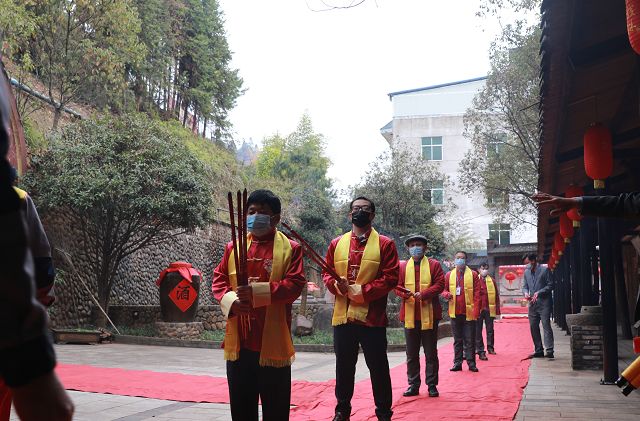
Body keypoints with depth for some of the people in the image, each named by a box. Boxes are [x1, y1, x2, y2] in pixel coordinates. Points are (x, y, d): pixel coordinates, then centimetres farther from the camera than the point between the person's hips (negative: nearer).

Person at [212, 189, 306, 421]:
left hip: (273, 343, -4)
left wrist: (257, 292, -22)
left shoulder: (290, 248, -1)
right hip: (238, 341, 4)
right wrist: (231, 300, -11)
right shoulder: (233, 247, 11)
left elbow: (295, 285, -11)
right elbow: (218, 280, 11)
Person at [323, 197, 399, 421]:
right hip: (342, 316, 3)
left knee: (378, 368, 5)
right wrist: (337, 285, -11)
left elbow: (390, 278, -8)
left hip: (372, 318, -3)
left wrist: (359, 291, -15)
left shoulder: (385, 244, 0)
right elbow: (327, 274, 12)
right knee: (344, 367, 13)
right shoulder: (336, 244, 11)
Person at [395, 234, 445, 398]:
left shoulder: (434, 264, 5)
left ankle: (432, 385, 11)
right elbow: (397, 286, 5)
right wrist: (405, 293, -17)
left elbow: (440, 284, -4)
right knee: (411, 354, 7)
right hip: (409, 315, 2)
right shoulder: (402, 266, 11)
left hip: (429, 315, -2)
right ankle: (413, 385, 15)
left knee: (431, 353, 4)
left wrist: (424, 294, -18)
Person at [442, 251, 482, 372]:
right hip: (455, 312, 2)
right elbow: (443, 289, 13)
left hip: (469, 312, -2)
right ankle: (457, 363, 12)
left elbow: (477, 294, -2)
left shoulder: (473, 274, 1)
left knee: (470, 340, 1)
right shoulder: (449, 275, 8)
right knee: (457, 339, 8)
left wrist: (476, 311, -10)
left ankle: (471, 363, 6)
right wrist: (447, 294, -11)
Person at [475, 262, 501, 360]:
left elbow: (496, 296, 7)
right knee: (478, 331, -1)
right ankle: (480, 351, 0)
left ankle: (490, 347, 27)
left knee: (490, 330, 12)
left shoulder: (492, 281, 8)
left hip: (489, 309, 3)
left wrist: (497, 311, 2)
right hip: (478, 309, -2)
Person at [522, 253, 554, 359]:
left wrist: (539, 292, -16)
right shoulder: (526, 272, 13)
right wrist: (525, 293, -5)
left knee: (546, 326, -10)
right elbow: (525, 286, 17)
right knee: (533, 327, 7)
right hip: (532, 304, 6)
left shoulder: (544, 270, -4)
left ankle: (549, 350, -13)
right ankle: (538, 350, 15)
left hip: (544, 303, -6)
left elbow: (550, 285, -6)